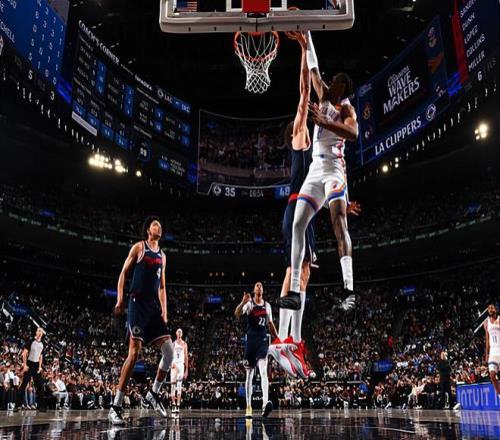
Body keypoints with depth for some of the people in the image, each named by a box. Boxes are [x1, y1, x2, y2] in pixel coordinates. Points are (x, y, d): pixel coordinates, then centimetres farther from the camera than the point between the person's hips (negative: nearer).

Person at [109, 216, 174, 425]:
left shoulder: (162, 255, 20)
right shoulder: (139, 247, 3)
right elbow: (123, 273, 1)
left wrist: (164, 311, 13)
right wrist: (120, 299, -10)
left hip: (155, 306, 6)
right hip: (138, 304, -6)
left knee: (169, 351, -2)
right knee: (134, 352, -14)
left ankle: (154, 393, 16)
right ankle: (116, 406, -9)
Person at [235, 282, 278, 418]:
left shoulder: (267, 305, 12)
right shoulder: (249, 303, -1)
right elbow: (237, 314, -20)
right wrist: (243, 302, -37)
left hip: (263, 340, 1)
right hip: (250, 340, -1)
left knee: (263, 371, -16)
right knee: (249, 374, 6)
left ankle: (265, 402, -31)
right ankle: (248, 406, 15)